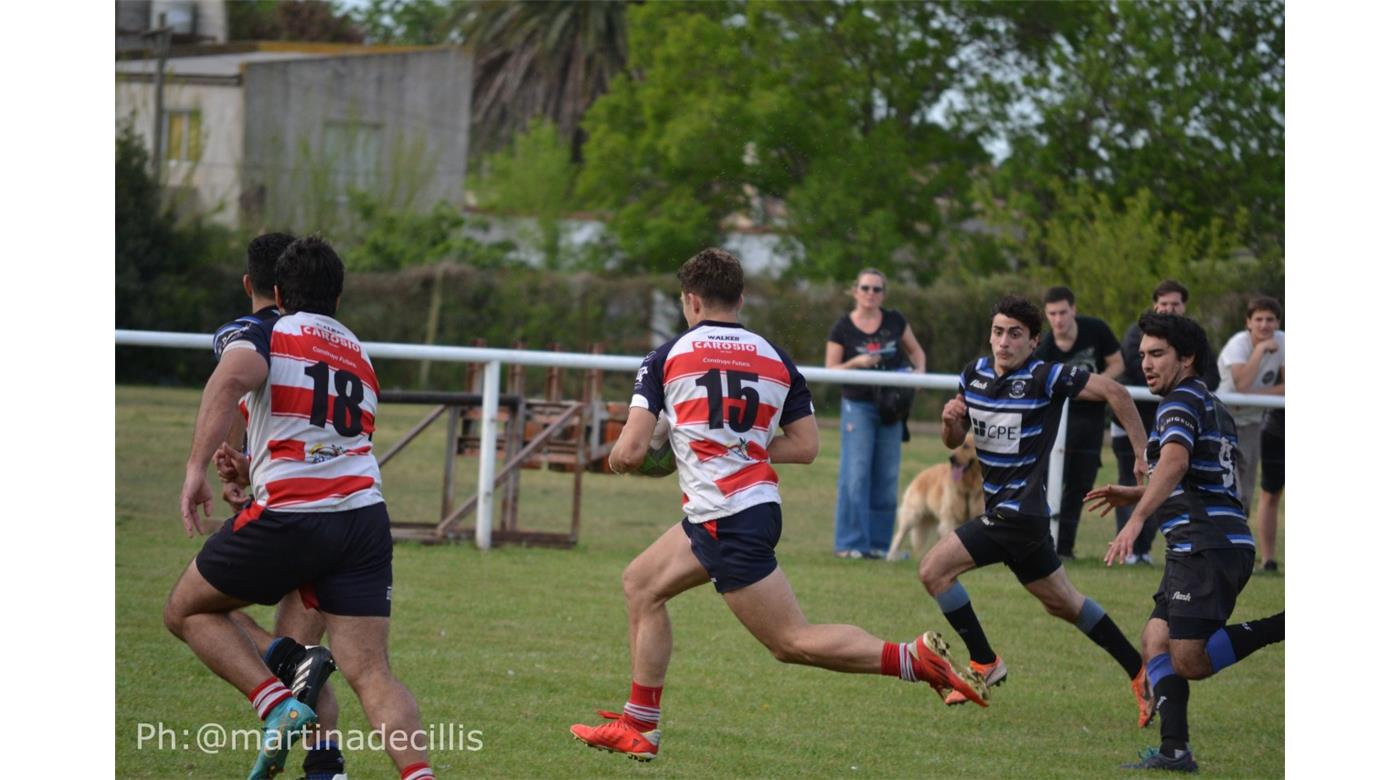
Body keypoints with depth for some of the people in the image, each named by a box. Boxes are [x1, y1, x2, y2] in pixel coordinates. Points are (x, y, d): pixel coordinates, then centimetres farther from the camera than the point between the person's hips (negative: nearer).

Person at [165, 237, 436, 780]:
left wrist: (196, 466, -21)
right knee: (371, 673, 0)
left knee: (188, 611, 16)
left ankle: (279, 707, -4)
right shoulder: (360, 357, 25)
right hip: (365, 514, 5)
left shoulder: (266, 335, 6)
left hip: (290, 517, -5)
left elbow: (232, 377, -18)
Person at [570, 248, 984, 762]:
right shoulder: (775, 359, 10)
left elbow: (630, 452, -9)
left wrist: (616, 460, 15)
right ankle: (638, 728, 20)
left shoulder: (666, 358, -5)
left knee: (793, 642, -5)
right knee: (640, 585, 20)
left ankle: (913, 659, -15)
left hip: (725, 520, -8)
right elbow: (805, 446, 8)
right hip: (755, 504, 8)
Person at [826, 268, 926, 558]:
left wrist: (919, 370, -4)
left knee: (886, 477, 4)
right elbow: (831, 369, -3)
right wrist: (855, 363, -20)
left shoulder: (895, 322, 5)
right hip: (857, 406, -4)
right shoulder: (842, 328, -3)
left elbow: (915, 350, 16)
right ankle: (851, 543, -6)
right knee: (856, 475, -9)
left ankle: (878, 543, 10)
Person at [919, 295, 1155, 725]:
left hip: (1018, 514, -8)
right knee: (1064, 603, 16)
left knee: (934, 570, -10)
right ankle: (1139, 672, 24)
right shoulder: (973, 375, 7)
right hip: (1003, 511, 8)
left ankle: (986, 665, 0)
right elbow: (953, 441, 16)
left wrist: (1143, 455, -17)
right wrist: (950, 419, -7)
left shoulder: (1046, 378, -14)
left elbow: (1114, 392, -17)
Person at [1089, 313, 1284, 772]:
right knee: (1156, 641, 6)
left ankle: (1284, 627, -15)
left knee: (1190, 662, -15)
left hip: (1206, 545, -10)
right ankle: (1174, 751, -3)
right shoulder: (1212, 407, 24)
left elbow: (1175, 462, -27)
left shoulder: (1181, 402, -7)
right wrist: (1135, 495, 30)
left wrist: (1137, 519, -35)